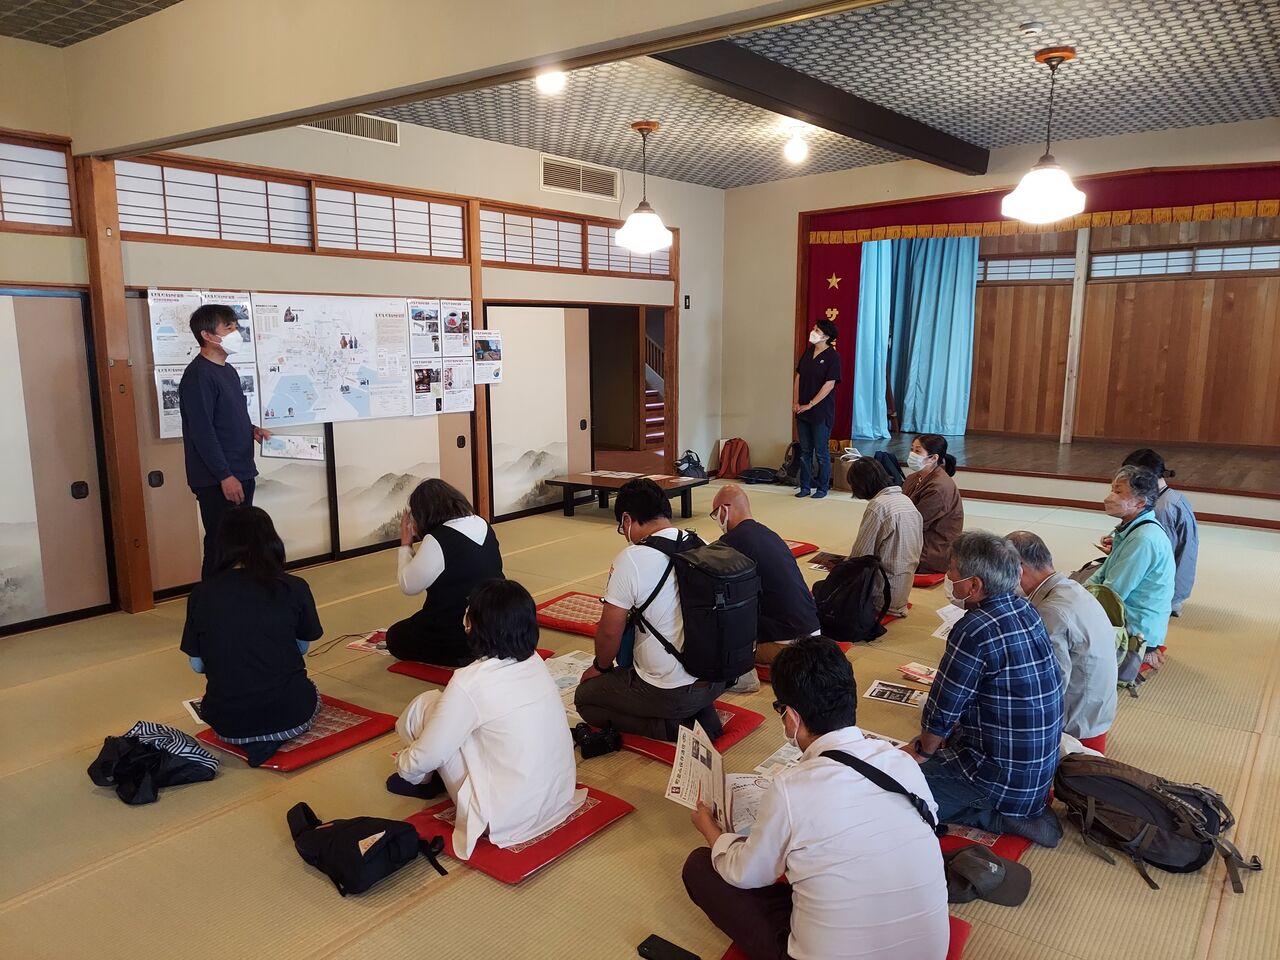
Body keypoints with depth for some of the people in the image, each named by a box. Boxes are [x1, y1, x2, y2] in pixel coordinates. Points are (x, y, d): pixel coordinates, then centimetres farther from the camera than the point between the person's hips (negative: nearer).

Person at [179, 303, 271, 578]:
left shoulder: (229, 371, 15)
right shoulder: (198, 375, -14)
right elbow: (202, 430, -20)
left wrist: (252, 431, 4)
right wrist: (224, 475, -21)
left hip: (241, 473, 9)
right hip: (217, 481, -9)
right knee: (220, 548, -3)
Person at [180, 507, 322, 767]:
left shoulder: (202, 594, -5)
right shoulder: (294, 588, -9)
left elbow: (197, 665, 4)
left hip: (227, 725, 2)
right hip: (289, 717, -2)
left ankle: (252, 740, 6)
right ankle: (276, 737, 4)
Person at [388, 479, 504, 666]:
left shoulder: (437, 541, -23)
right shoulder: (483, 527, 1)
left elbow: (408, 586, -14)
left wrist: (406, 544, -3)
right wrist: (422, 536, 10)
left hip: (457, 636, -9)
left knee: (394, 638, 18)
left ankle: (461, 658, -1)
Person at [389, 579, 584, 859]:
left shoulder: (469, 683, -20)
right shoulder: (535, 662, -2)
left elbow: (426, 757, -9)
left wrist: (404, 765, 13)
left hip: (506, 818, -7)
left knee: (425, 707, 3)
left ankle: (425, 780, 26)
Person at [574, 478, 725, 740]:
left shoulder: (630, 559, -19)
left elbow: (610, 631, -11)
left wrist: (601, 667, 11)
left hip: (669, 694, -7)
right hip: (716, 680, 7)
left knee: (585, 697, 16)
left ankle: (671, 727, 0)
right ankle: (700, 712, 11)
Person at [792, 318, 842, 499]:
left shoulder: (832, 356, -10)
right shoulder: (808, 352, 9)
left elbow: (829, 384, -15)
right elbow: (798, 377, 11)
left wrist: (810, 404, -15)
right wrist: (795, 402, 1)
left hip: (821, 412, -6)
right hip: (803, 411, 6)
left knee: (821, 452, 2)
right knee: (805, 451, 12)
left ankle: (822, 488, 13)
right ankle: (805, 487, 20)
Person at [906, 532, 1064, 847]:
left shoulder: (975, 631, -27)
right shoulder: (1024, 609, 0)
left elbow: (941, 711, -17)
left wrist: (922, 749, 2)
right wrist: (953, 730, 15)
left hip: (1005, 778, -9)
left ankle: (997, 815, -4)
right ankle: (1023, 808, 15)